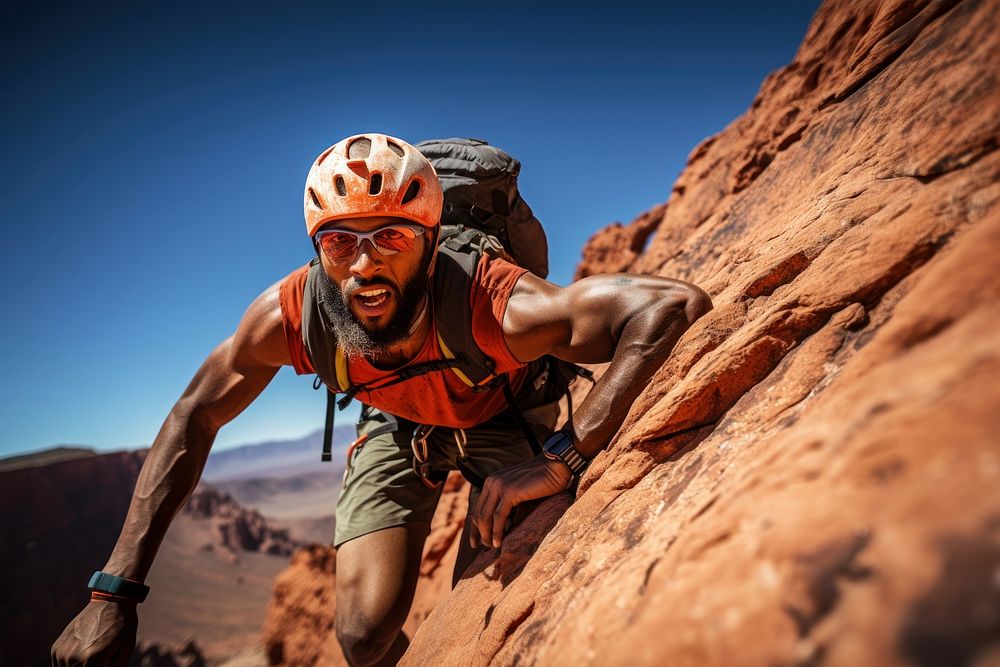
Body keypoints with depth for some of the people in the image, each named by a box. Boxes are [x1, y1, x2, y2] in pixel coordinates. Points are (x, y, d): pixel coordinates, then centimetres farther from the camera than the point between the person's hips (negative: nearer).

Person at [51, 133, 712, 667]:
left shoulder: (491, 304, -43)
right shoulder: (290, 314, -32)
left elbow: (677, 303, -50)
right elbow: (194, 418, -17)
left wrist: (562, 459, -55)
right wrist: (115, 592, -19)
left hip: (504, 416, -1)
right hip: (397, 427, 2)